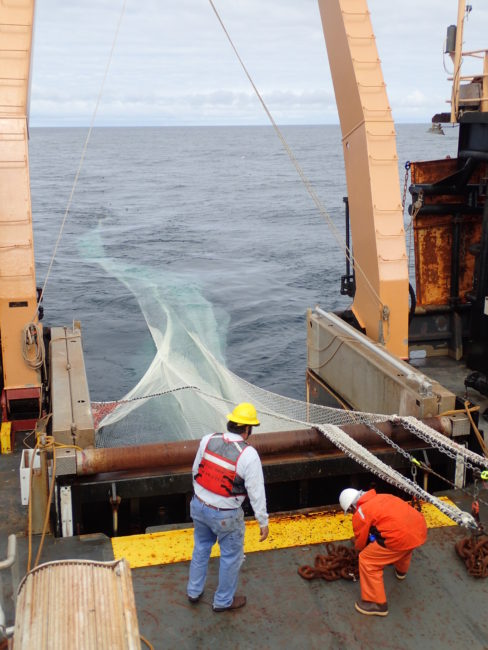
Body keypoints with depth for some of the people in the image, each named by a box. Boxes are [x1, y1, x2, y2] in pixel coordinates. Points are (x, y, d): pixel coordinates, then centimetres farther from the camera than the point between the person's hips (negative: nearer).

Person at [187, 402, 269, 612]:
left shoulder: (208, 440, -9)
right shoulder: (248, 455, -22)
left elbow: (196, 470, 5)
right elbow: (256, 492, -17)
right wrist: (263, 521, -5)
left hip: (199, 506, 5)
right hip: (226, 516, -5)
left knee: (201, 548, 26)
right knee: (231, 556, 16)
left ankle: (194, 591, 42)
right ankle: (223, 601, 33)